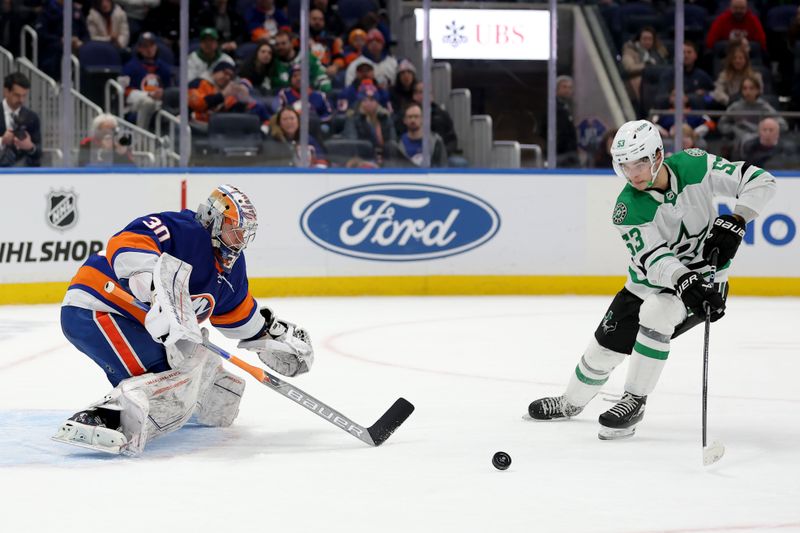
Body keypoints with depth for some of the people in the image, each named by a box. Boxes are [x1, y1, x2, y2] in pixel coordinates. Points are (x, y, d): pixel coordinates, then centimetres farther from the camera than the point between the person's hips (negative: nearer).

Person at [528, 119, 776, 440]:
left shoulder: (695, 166, -20)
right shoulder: (627, 209, -21)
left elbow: (760, 181, -15)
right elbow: (653, 259, -32)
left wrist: (734, 222, -27)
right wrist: (683, 281, -51)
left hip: (705, 274, -2)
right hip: (653, 281, 2)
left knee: (654, 314, -31)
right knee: (606, 344, 5)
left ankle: (635, 402, -14)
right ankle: (570, 403, 36)